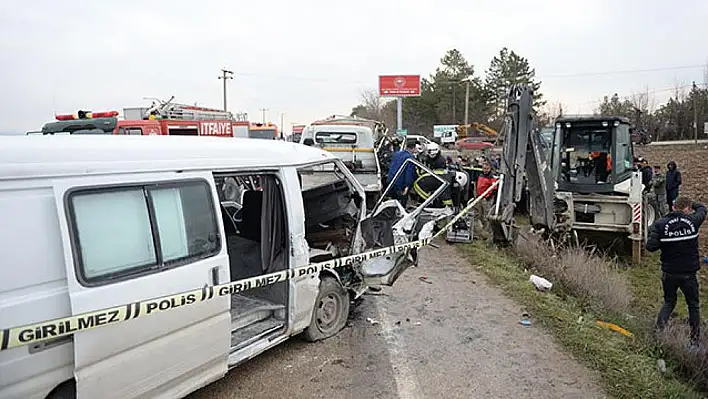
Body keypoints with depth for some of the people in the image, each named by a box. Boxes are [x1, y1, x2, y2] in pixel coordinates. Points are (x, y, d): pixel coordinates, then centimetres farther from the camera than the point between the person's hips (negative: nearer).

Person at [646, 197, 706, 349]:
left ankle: (658, 330, 3)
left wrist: (652, 232, 1)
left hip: (669, 272, 1)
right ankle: (694, 341, 20)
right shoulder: (693, 222, -9)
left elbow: (650, 247, -16)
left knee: (669, 302, 19)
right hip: (689, 273, 0)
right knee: (694, 306, 16)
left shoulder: (660, 224, -12)